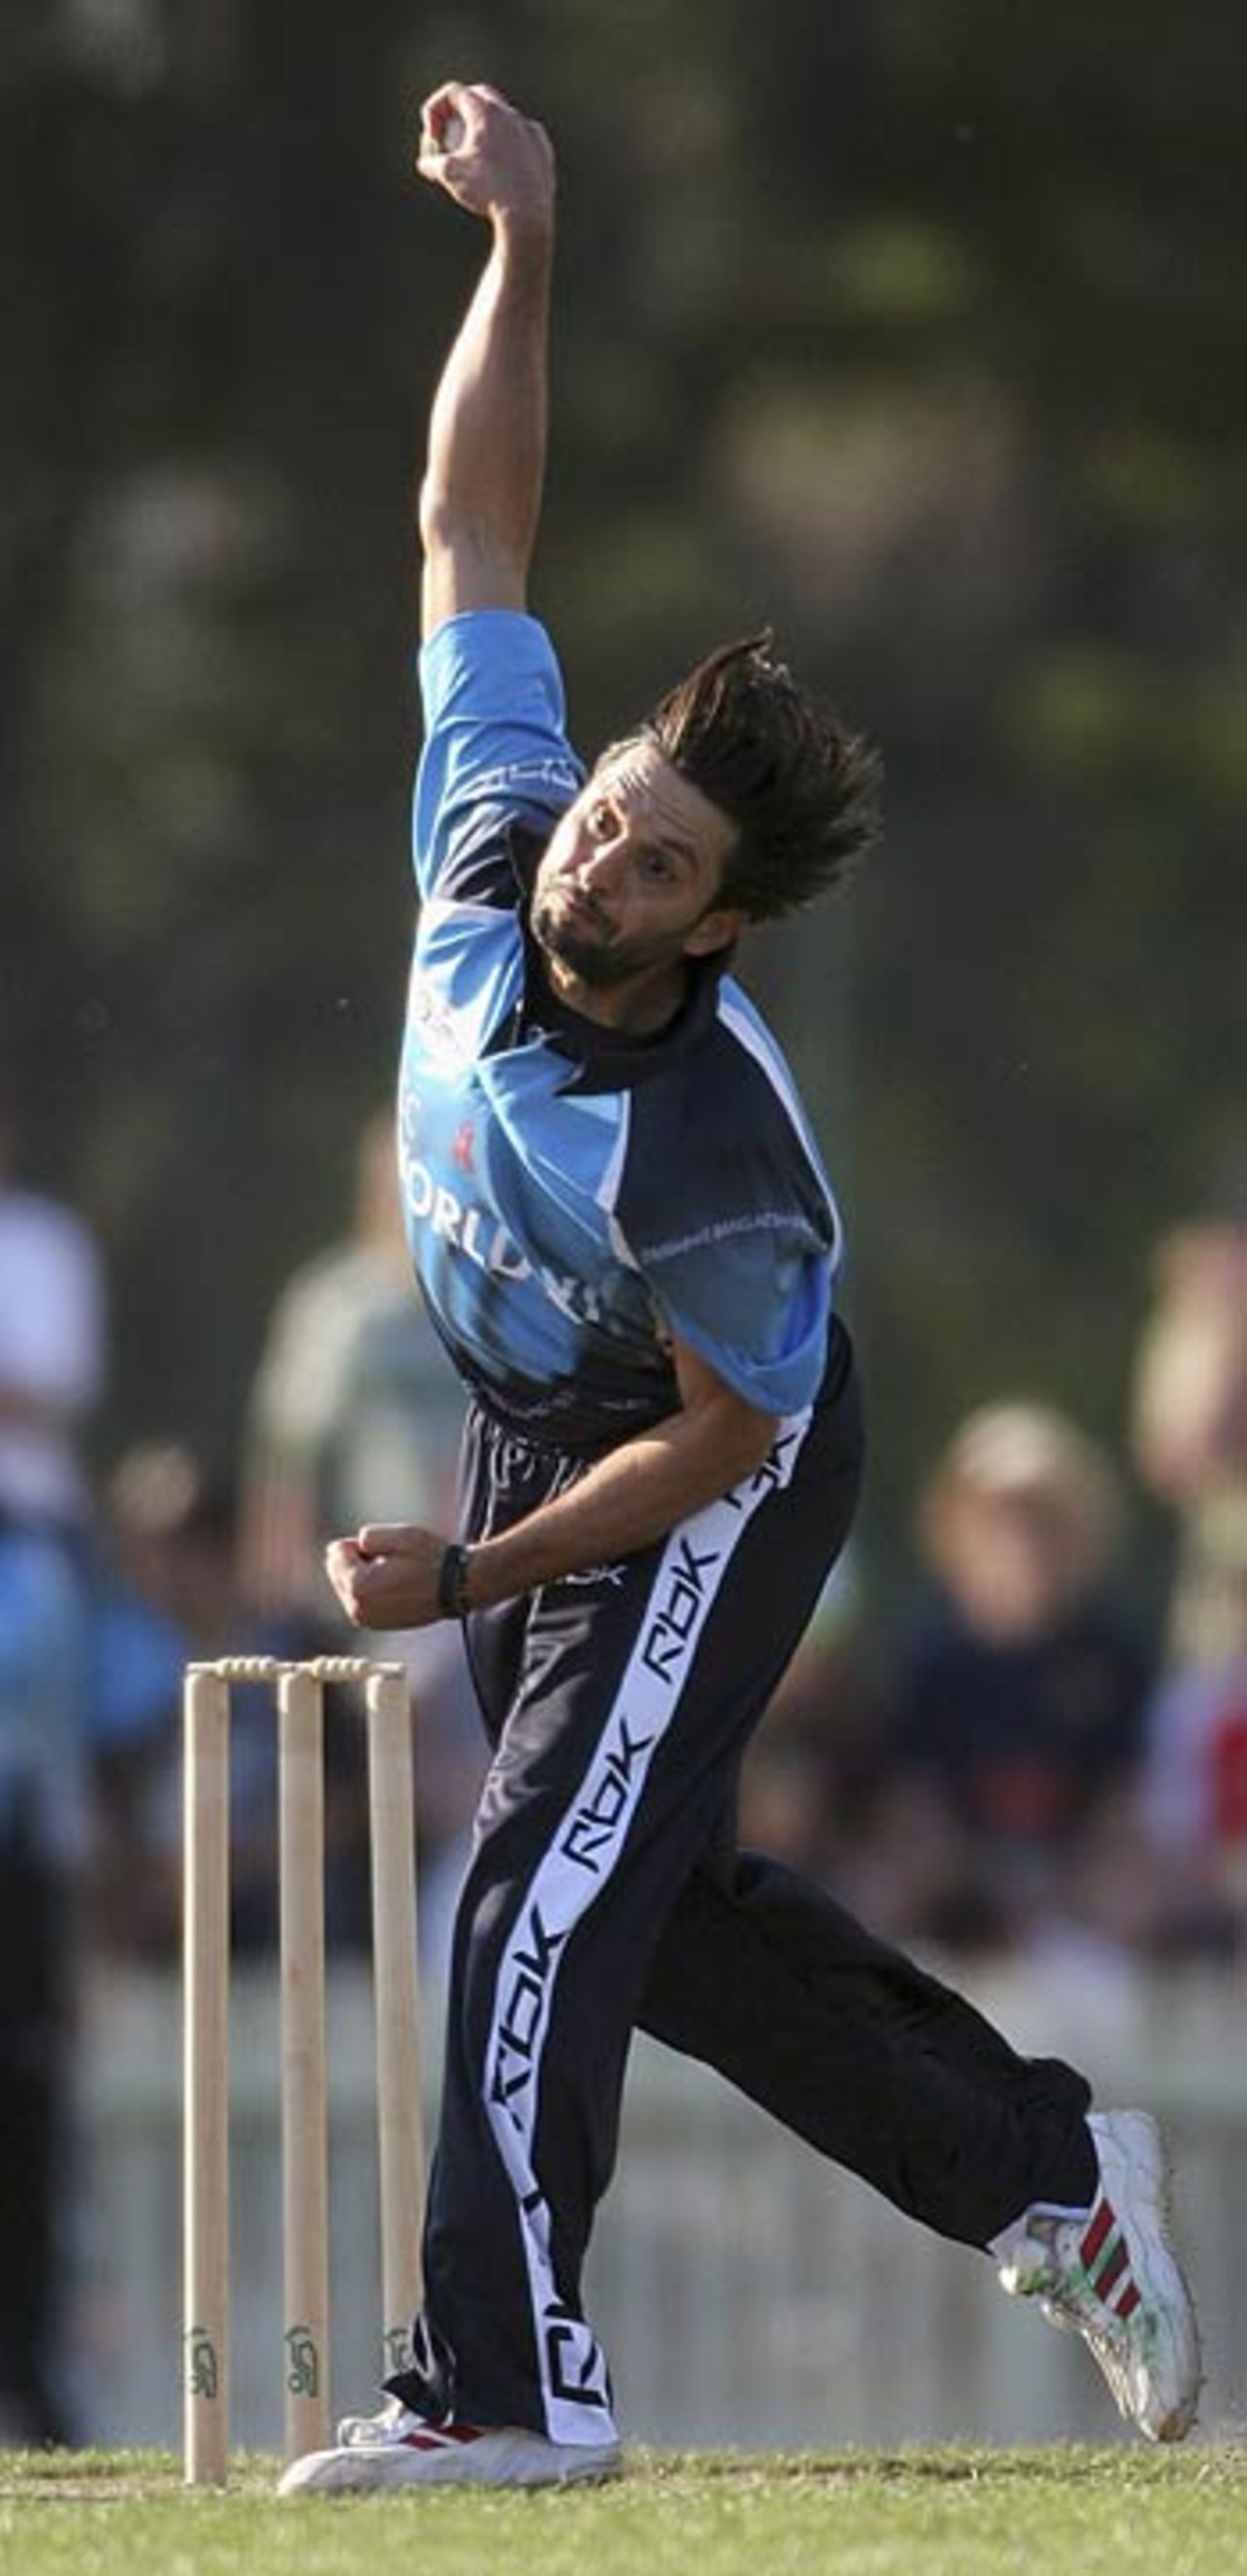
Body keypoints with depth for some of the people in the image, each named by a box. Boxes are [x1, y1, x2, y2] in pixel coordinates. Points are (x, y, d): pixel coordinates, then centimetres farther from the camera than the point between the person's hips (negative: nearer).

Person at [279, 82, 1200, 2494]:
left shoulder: (705, 1154, -36)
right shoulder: (494, 834, -20)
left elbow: (721, 1440, -23)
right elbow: (475, 520, -10)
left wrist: (463, 1578, -21)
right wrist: (523, 248, -17)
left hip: (708, 1488, -8)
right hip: (530, 1429, 8)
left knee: (544, 1894, -14)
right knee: (658, 1906, 15)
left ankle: (507, 2379, -12)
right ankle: (1047, 2164, 27)